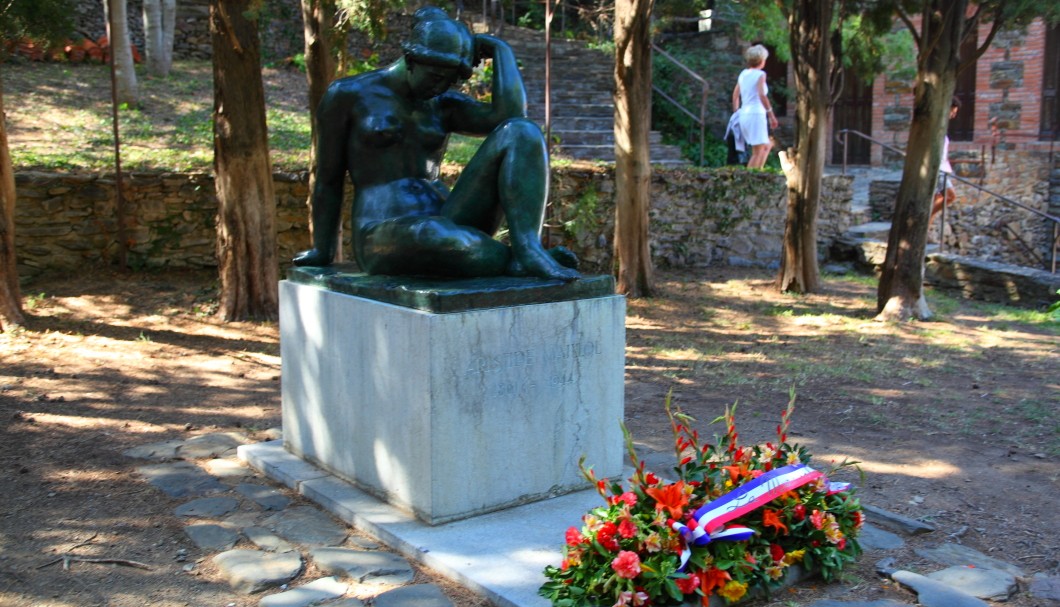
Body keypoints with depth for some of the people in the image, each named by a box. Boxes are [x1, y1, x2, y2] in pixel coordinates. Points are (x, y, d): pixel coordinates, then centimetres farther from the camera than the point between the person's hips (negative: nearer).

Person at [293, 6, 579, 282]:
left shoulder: (443, 105, 14)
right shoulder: (346, 94, 2)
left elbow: (512, 113, -4)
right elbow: (328, 180, 9)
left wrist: (500, 48, 6)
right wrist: (322, 251, 14)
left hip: (447, 228, 5)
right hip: (385, 242, -5)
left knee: (521, 132, -16)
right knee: (425, 235, -47)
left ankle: (529, 249, -37)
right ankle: (519, 262, -27)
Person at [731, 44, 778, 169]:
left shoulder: (743, 74, 13)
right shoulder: (760, 74, -7)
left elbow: (735, 95, 16)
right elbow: (762, 95, -20)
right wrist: (771, 114, -19)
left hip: (744, 114, 8)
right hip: (756, 114, -8)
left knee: (767, 145, 21)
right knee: (757, 152, -6)